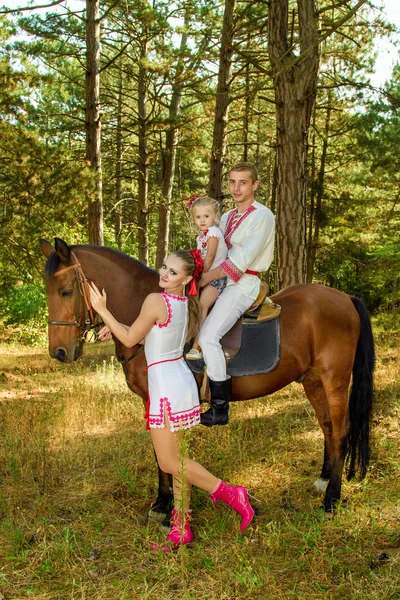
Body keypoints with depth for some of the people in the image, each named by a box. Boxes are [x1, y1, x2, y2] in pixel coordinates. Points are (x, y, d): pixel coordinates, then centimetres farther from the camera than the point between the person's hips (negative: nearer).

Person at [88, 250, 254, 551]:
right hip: (181, 380, 9)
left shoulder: (156, 300, -19)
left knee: (169, 463, 1)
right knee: (175, 459, 14)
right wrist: (114, 325, 14)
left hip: (167, 386, -9)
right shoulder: (187, 303, 7)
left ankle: (231, 494, 5)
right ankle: (181, 530, 22)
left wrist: (102, 310, -3)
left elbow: (130, 339, -9)